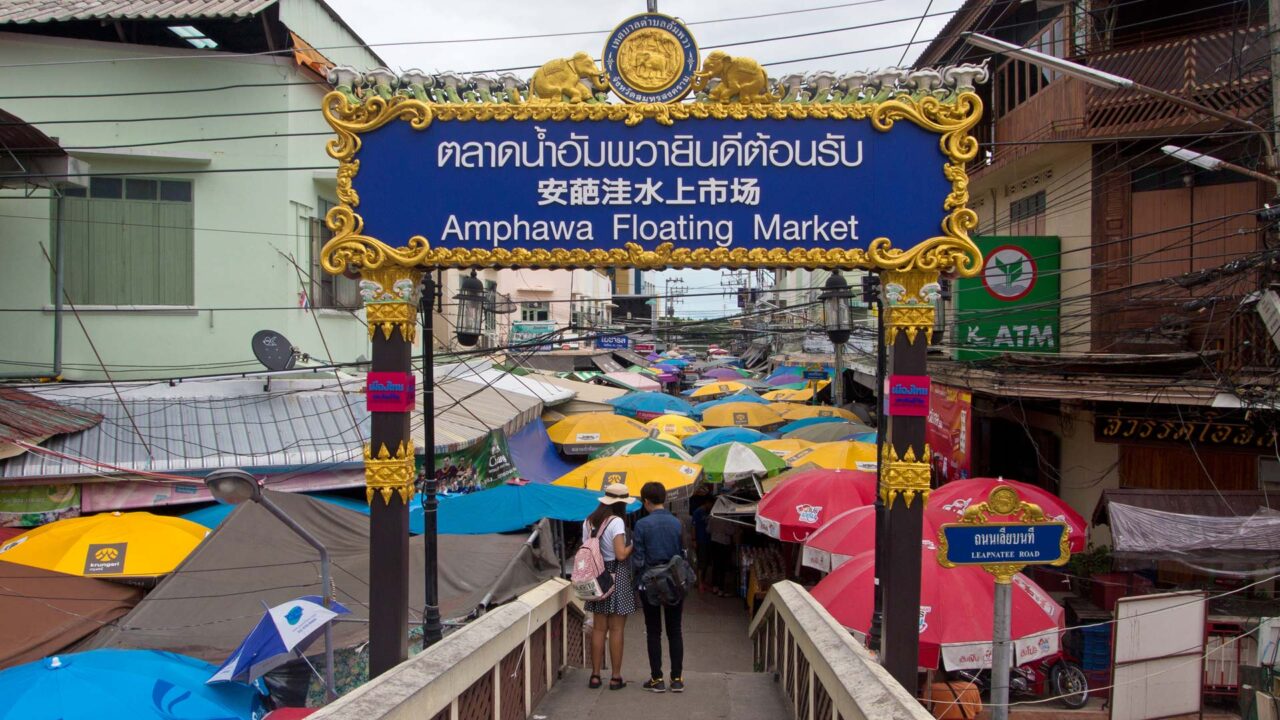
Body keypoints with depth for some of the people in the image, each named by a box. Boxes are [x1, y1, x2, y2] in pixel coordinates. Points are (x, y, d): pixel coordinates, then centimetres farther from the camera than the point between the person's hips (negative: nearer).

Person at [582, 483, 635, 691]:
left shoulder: (588, 522, 6)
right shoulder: (616, 522, -15)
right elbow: (621, 555, -18)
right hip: (617, 576, -6)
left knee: (598, 628, 10)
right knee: (616, 629, 2)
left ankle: (595, 675, 14)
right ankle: (616, 677, 7)